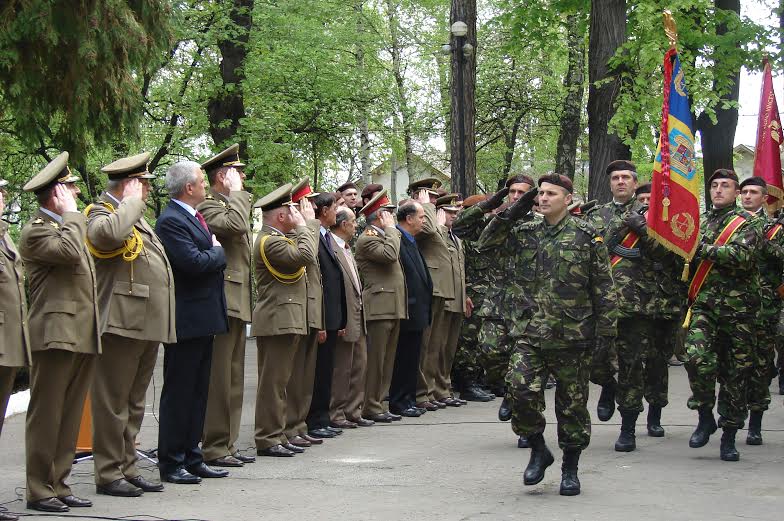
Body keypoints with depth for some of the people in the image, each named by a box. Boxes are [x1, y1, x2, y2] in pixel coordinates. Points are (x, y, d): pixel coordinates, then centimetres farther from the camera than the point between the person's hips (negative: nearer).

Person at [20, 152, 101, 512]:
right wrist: (71, 214, -12)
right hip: (56, 334, -9)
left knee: (70, 418, 9)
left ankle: (58, 485, 14)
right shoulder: (35, 230, -7)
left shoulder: (68, 226, 22)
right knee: (46, 416, -3)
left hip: (83, 336, 9)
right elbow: (69, 252, -25)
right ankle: (39, 491, 1)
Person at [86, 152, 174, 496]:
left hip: (147, 326, 10)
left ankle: (127, 468, 22)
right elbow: (112, 232, -33)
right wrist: (132, 201, -17)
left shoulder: (138, 220, 22)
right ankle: (108, 474, 0)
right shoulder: (102, 213, -8)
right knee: (113, 402, -4)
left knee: (134, 403, 14)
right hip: (121, 324, -10)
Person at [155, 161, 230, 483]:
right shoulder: (171, 221, -16)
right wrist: (219, 251, -9)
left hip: (204, 318, 10)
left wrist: (214, 251, 1)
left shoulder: (194, 217, 15)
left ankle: (192, 458, 21)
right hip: (187, 320, -10)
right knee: (178, 392, -2)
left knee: (198, 392, 14)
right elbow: (195, 262, -25)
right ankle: (171, 464, 4)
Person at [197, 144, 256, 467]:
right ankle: (214, 449, -4)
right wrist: (237, 193, -15)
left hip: (236, 304, 10)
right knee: (218, 379, -7)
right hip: (222, 303, -10)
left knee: (233, 380, 12)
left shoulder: (230, 204, 21)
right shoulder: (209, 206, -10)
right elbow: (236, 225, -30)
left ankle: (227, 444, 17)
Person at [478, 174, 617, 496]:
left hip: (573, 336, -3)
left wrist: (606, 332, -6)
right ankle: (538, 450, 9)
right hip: (531, 334, 3)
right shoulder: (526, 233, 10)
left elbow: (604, 288, -1)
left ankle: (570, 469, 20)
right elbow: (485, 244, 14)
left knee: (572, 403, 5)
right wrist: (511, 214, 3)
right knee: (522, 389, -14)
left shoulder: (586, 236, -2)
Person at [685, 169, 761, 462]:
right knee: (697, 357, -20)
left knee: (736, 372, 3)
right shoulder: (699, 222, 14)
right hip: (704, 306, 2)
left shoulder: (747, 223, 1)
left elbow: (742, 255, -18)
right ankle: (705, 416, 1)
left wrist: (703, 249, -15)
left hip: (738, 308, -2)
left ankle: (729, 437, 14)